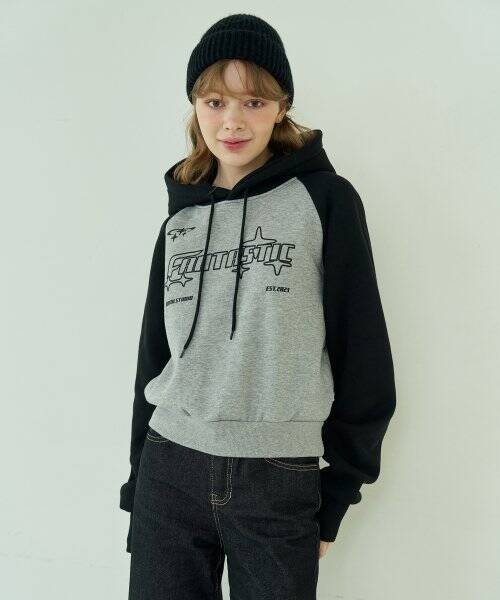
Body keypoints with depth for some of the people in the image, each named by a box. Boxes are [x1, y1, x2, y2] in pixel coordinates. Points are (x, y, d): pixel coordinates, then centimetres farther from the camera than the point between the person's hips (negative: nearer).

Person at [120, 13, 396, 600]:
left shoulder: (324, 200, -3)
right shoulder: (179, 220, 8)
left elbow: (361, 352, -3)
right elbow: (154, 358, 12)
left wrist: (337, 493, 0)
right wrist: (138, 486, 14)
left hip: (281, 484, -3)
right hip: (169, 475, 4)